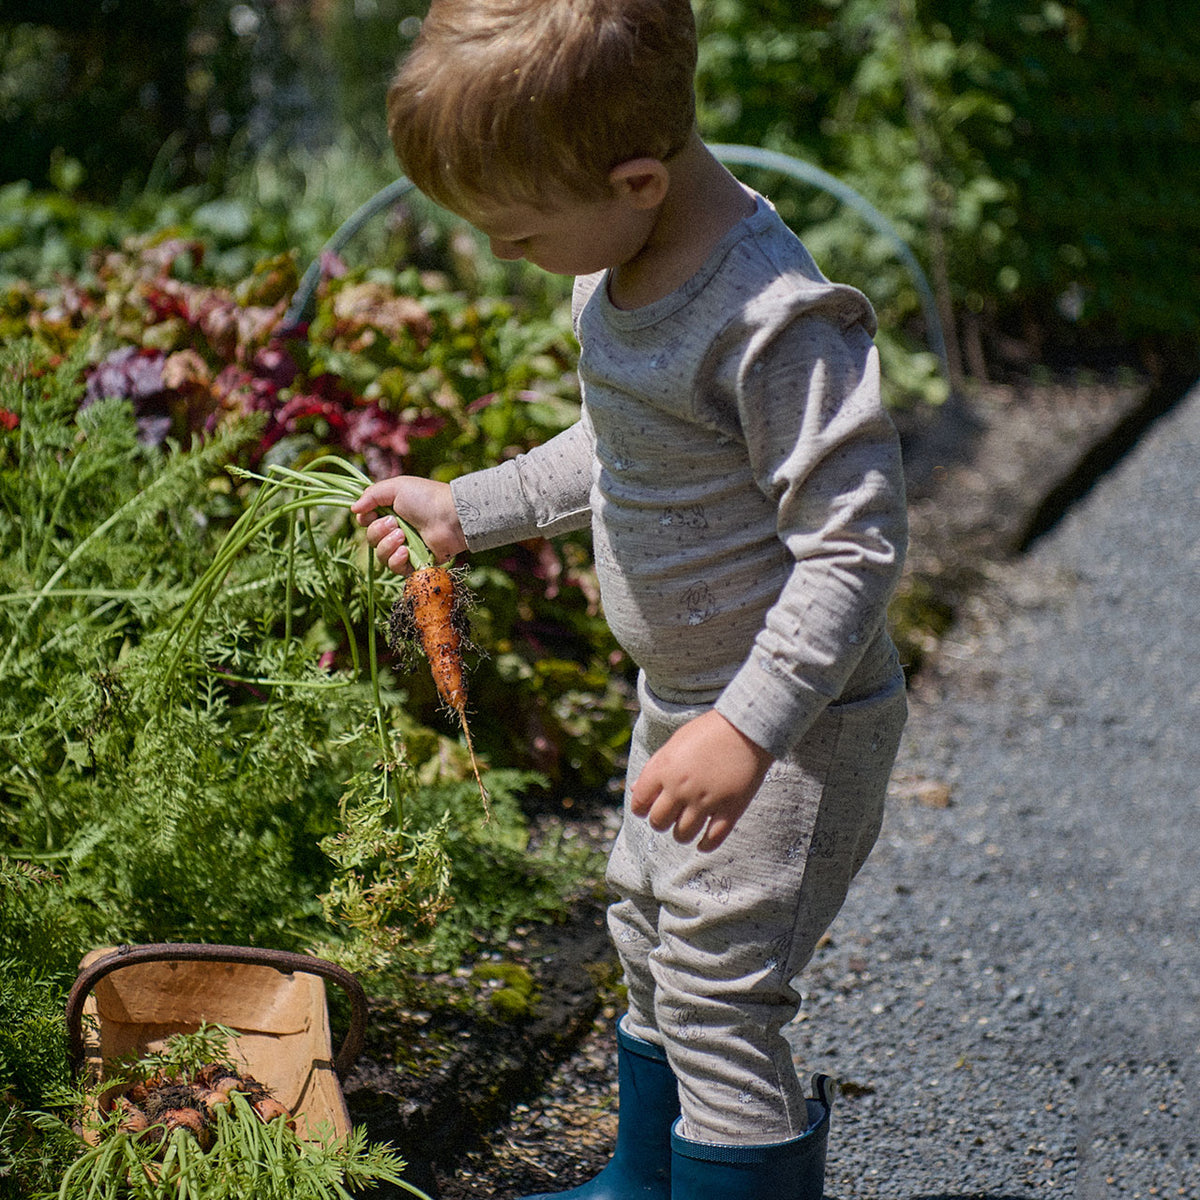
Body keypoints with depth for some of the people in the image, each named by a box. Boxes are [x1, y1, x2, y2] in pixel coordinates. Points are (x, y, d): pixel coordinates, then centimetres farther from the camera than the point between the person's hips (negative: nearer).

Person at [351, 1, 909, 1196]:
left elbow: (854, 540, -29)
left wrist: (749, 728, -32)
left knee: (717, 998, -4)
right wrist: (467, 511, 17)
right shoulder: (617, 268, -1)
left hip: (794, 727, -10)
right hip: (683, 697, 10)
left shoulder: (774, 319, -30)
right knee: (648, 949, 24)